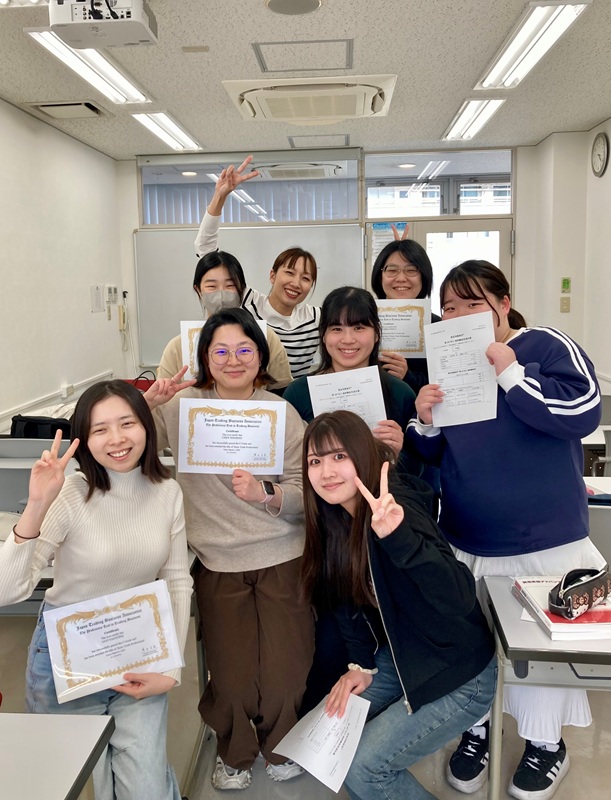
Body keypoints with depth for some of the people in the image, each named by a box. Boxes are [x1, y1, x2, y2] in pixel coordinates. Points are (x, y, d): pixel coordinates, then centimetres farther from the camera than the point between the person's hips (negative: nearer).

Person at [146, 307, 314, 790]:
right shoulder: (182, 407, 0)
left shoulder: (283, 411, -1)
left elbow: (306, 494, -4)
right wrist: (148, 403, -18)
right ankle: (234, 752, 37)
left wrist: (265, 493, -23)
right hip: (218, 564, 0)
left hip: (283, 558, 0)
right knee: (231, 677, 3)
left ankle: (280, 744, 38)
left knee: (286, 673, 4)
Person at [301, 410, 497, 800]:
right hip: (399, 658, 8)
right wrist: (360, 664, 0)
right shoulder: (335, 517, -5)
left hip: (458, 677, -7)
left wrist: (398, 536, -54)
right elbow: (348, 598, 8)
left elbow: (460, 599, -41)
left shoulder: (399, 509, -29)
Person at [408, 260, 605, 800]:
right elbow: (429, 454, 10)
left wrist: (511, 374, -24)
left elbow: (584, 411, -24)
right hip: (465, 545, 5)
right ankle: (475, 728, 39)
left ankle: (545, 743, 35)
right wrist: (426, 421, -10)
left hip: (545, 543, -4)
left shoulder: (545, 346, -9)